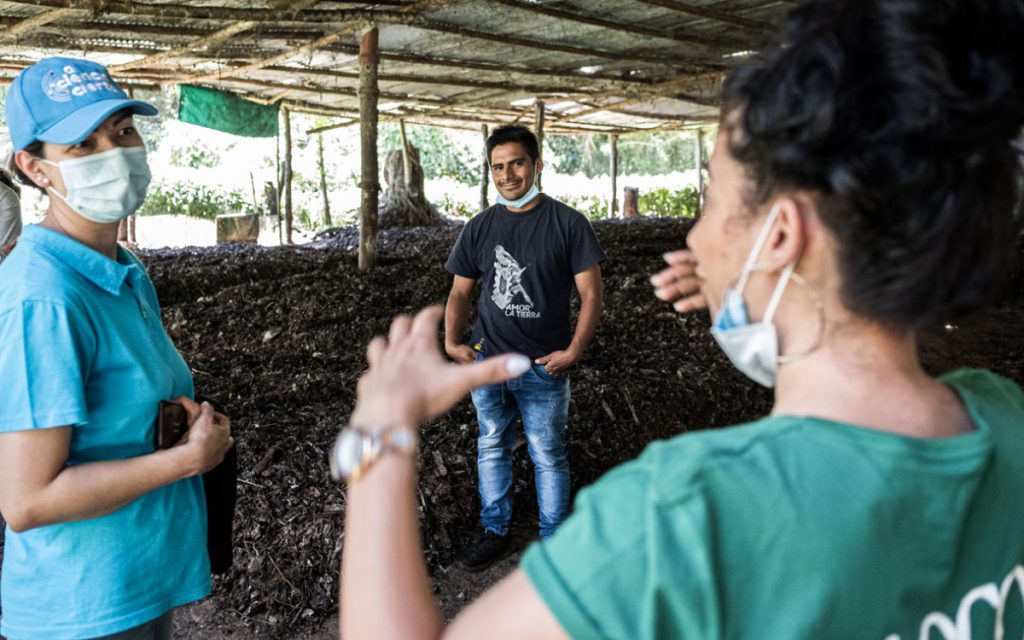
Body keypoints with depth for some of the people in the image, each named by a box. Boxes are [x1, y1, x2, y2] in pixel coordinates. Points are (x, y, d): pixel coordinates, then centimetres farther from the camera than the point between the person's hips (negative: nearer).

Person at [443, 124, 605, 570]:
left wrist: (574, 351, -16)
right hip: (487, 364, 4)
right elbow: (461, 290, 11)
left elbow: (590, 293, -7)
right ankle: (495, 532, 34)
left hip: (544, 368, -3)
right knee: (492, 449, 16)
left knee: (548, 457, 9)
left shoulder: (567, 223, -7)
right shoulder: (480, 228, 4)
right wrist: (452, 342, -2)